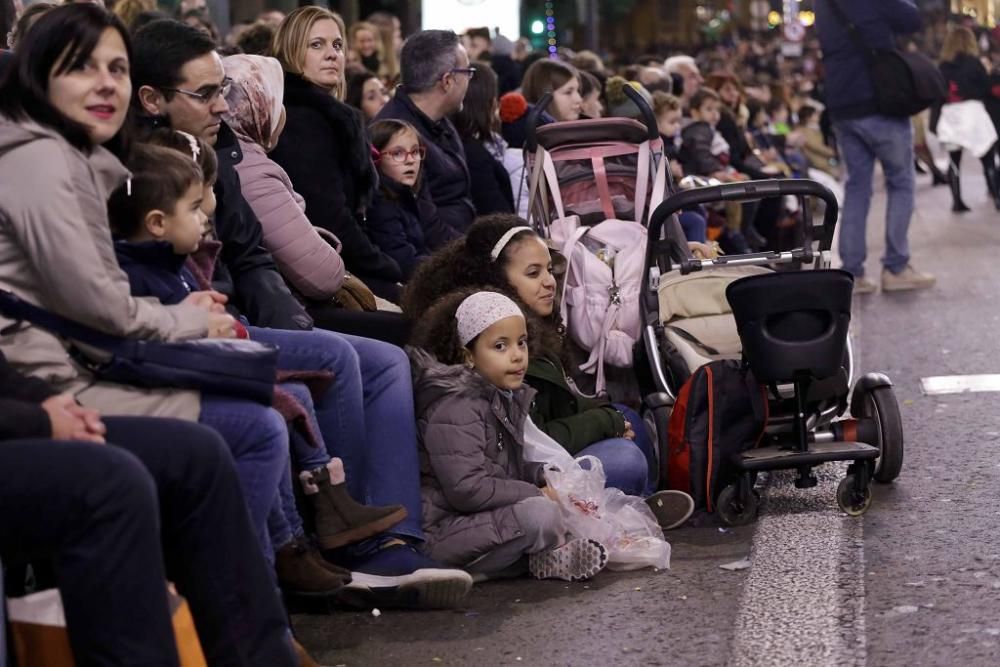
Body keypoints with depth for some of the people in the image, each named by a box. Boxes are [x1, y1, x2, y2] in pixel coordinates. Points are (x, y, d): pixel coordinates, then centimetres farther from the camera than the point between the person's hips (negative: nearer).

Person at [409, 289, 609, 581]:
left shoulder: (507, 398, 11)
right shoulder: (457, 409, -20)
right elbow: (467, 489, -27)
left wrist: (543, 476, 2)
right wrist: (536, 494, -20)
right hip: (444, 531, -10)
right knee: (540, 514, -27)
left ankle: (547, 555, -9)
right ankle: (544, 556, 2)